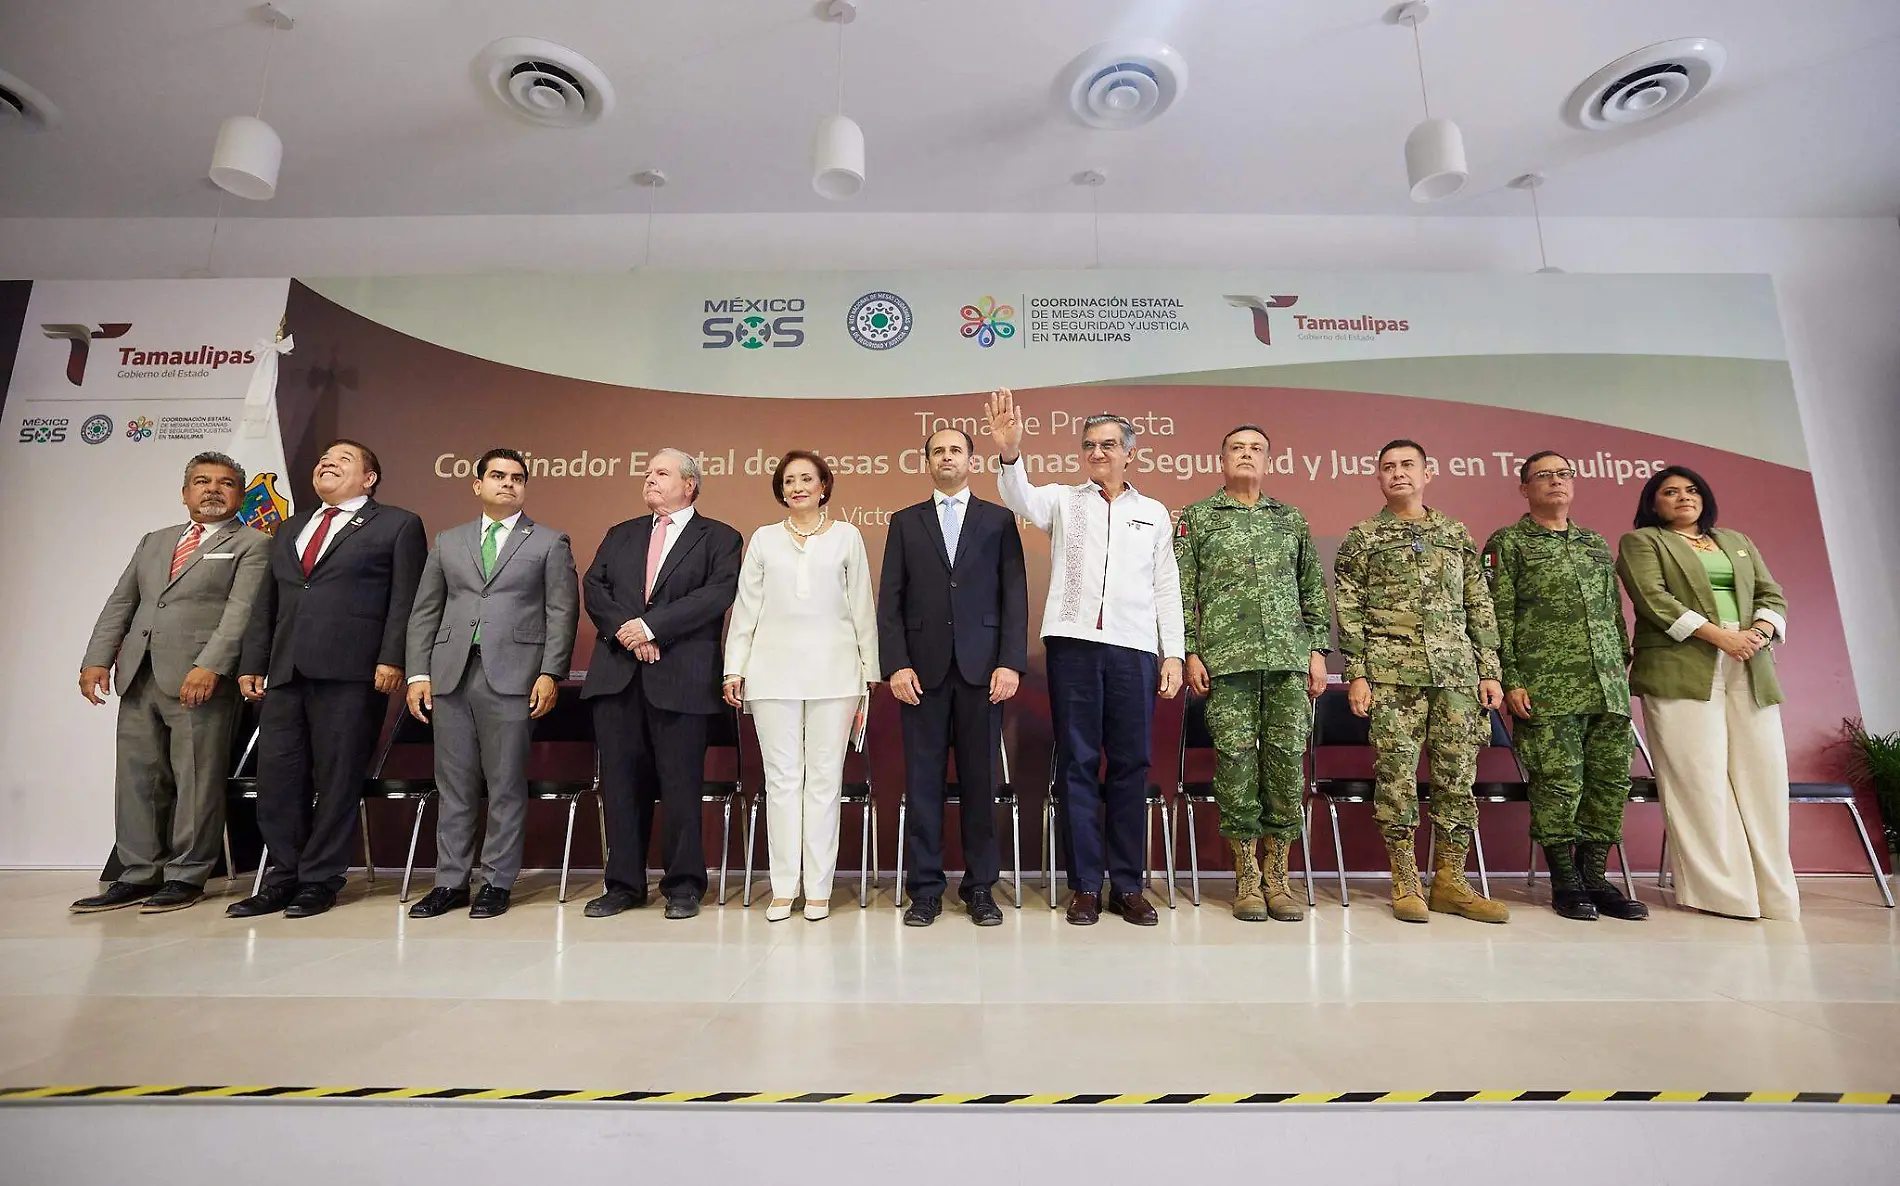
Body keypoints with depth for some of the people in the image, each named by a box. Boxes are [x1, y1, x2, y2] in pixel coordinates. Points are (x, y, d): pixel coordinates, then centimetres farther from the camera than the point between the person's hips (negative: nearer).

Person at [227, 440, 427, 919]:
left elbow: (405, 599, -3)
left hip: (351, 671, -6)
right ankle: (284, 877, 18)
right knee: (277, 777, 6)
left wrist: (391, 659, -13)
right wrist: (252, 663, 14)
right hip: (285, 672, 6)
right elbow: (266, 604, 23)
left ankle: (320, 880, 10)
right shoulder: (288, 531, 25)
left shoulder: (397, 525, 6)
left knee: (337, 779, -1)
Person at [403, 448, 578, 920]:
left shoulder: (550, 543, 7)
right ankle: (450, 882, 19)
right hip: (451, 675, 4)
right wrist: (418, 673, 6)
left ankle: (497, 883, 12)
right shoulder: (448, 542, 17)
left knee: (506, 786, 1)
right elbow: (425, 611, 15)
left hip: (512, 678, -3)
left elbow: (562, 612, 0)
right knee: (453, 785, 9)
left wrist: (550, 673, -10)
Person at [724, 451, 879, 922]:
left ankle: (818, 888, 10)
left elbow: (862, 607, 7)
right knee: (782, 777, 4)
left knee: (825, 777, 1)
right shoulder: (764, 539, 12)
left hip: (833, 671, -1)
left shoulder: (846, 536, 9)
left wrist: (870, 671, 4)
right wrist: (734, 669, 6)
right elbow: (746, 607, 11)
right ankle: (784, 887, 13)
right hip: (774, 671, 1)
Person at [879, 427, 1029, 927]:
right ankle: (926, 888, 15)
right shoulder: (905, 522, 12)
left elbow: (1015, 596, 3)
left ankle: (980, 886, 17)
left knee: (980, 778, 5)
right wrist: (896, 664, -5)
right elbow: (890, 600, 6)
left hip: (982, 666, 0)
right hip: (923, 666, 1)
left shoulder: (999, 520, 10)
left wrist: (1011, 662, -7)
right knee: (923, 778, 4)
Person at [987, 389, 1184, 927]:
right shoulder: (1063, 500, 11)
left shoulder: (1153, 513, 16)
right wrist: (1009, 454, -30)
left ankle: (1127, 884, 16)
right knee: (1077, 763, 2)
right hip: (1073, 642, -1)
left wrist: (1174, 653, 7)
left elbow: (1166, 588, 14)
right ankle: (1085, 884, 12)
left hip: (1134, 647, 1)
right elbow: (1022, 500, -11)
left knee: (1130, 765, 5)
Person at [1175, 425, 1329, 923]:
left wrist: (1318, 650, 9)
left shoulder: (1291, 520, 18)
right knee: (1236, 759, -2)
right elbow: (1182, 593, 3)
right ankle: (1246, 876, 10)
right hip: (1226, 658, -3)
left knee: (1288, 757, 1)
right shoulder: (1196, 518, 9)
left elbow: (1314, 591, 17)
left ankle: (1277, 875, 13)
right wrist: (1189, 653, -5)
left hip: (1289, 658, 3)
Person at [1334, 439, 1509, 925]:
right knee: (1397, 775, -3)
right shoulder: (1362, 538, 7)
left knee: (1457, 775, 4)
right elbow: (1349, 610, 2)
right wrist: (1357, 673, -6)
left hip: (1457, 672, 3)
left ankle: (1450, 882, 15)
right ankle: (1405, 882, 8)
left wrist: (1489, 671, 8)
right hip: (1392, 674, -3)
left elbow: (1479, 608, 15)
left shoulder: (1457, 534, 17)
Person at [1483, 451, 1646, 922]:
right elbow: (1499, 617, -4)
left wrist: (1624, 668, 15)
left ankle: (1594, 877, 17)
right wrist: (1510, 681, -11)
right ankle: (1565, 881, 9)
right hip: (1547, 687, -5)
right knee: (1558, 783, -4)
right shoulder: (1507, 543, 3)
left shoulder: (1597, 544, 20)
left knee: (1611, 779, 6)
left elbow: (1616, 614, 22)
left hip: (1608, 687, 6)